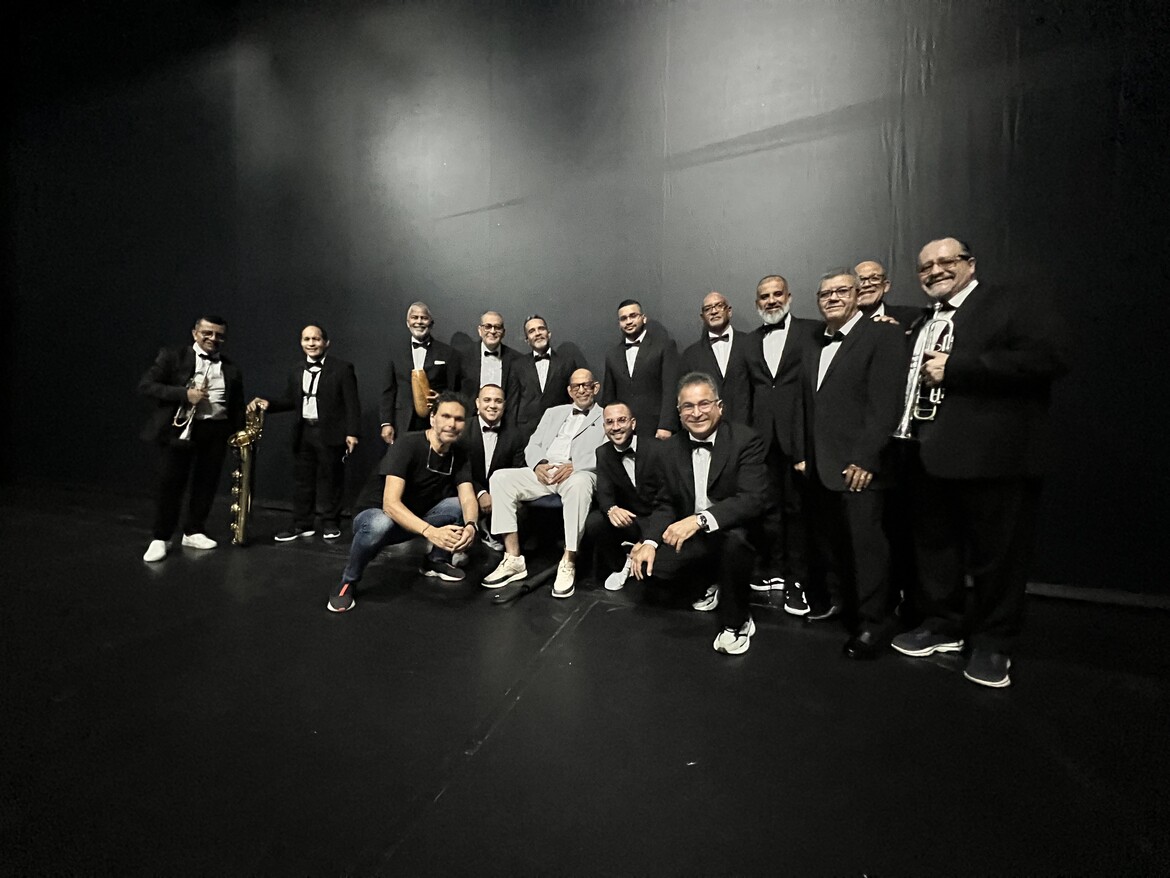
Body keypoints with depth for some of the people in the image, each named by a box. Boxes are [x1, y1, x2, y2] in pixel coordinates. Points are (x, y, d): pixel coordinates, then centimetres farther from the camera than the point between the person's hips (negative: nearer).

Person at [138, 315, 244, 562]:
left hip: (216, 431, 3)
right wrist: (185, 394, -17)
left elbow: (237, 405, 14)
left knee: (206, 483, 8)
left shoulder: (231, 369, 12)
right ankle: (160, 538, 12)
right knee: (170, 483, -1)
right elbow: (146, 385, -5)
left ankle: (193, 533, 22)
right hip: (179, 428, -3)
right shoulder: (173, 356, 2)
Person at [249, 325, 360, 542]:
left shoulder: (342, 368, -5)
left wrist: (352, 432, -15)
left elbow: (352, 403, -9)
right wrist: (268, 403, -4)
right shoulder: (296, 371, 13)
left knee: (330, 479, 3)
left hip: (330, 433, -5)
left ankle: (330, 523, 15)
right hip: (303, 433, 6)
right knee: (302, 479, 9)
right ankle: (301, 525, 19)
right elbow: (291, 400, 15)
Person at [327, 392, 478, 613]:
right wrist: (431, 532, -50)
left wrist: (470, 525, -42)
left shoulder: (459, 456, -6)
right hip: (375, 515, -5)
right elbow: (390, 504, -35)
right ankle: (348, 581, -11)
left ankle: (435, 561, 7)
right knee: (380, 524, -39)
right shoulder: (407, 445, -25)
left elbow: (468, 499, -19)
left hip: (415, 521, 5)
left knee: (460, 506, -17)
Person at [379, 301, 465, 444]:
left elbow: (456, 391, 4)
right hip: (404, 427, 2)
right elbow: (389, 392, 12)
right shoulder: (397, 354, 13)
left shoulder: (448, 353, 5)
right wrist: (386, 423, 5)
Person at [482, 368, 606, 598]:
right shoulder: (553, 413, 26)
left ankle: (568, 563, -29)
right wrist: (539, 464, -6)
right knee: (500, 477, -20)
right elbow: (533, 445, 18)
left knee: (578, 484, -40)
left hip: (580, 473, -4)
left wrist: (574, 466, -19)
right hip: (544, 471, 4)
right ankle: (513, 559, -20)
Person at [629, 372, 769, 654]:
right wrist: (650, 542, -14)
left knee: (734, 535, -37)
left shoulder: (746, 440, -14)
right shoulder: (673, 448, 2)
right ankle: (709, 583, 16)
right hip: (688, 537, 5)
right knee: (645, 566, -13)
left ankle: (736, 622, -10)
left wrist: (700, 519, -38)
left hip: (736, 534, -5)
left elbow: (754, 499, -26)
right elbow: (665, 504, 4)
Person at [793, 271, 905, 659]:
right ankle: (834, 603, 27)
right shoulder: (814, 347, 18)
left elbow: (885, 404, -13)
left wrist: (865, 459, -18)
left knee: (865, 542, 0)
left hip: (858, 465, -6)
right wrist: (802, 453, 11)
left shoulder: (882, 335, -4)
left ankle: (872, 623, 15)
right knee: (827, 540, 12)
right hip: (820, 466, 7)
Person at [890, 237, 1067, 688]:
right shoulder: (921, 323, 18)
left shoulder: (1020, 304, -2)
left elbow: (1047, 359, -18)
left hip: (993, 457, -6)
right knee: (934, 548, 15)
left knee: (995, 555, 6)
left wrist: (953, 368, -19)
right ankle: (942, 626, 32)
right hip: (931, 457, 6)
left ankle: (993, 644, 24)